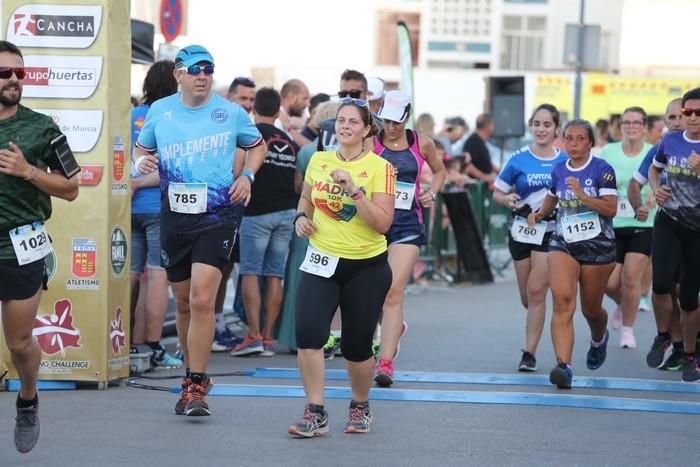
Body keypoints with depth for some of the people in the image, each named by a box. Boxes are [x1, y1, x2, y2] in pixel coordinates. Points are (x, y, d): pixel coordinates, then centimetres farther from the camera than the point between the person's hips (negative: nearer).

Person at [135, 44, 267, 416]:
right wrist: (141, 161, -4)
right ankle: (193, 374, 30)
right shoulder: (159, 111, 5)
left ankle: (196, 386, -11)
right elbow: (141, 148, 19)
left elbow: (258, 146, 16)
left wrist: (247, 175, -1)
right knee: (183, 302, 12)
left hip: (218, 215, -3)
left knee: (202, 299, -16)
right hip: (174, 215, 3)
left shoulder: (230, 112, 0)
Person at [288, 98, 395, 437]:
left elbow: (382, 223, -17)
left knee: (356, 347, 4)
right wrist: (302, 217, 2)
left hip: (366, 267, -3)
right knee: (308, 333, -16)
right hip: (321, 261, 3)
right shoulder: (318, 161, 4)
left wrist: (354, 190, -25)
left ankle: (360, 407, 32)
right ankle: (315, 413, -8)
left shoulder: (379, 168, -9)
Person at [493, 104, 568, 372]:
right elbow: (497, 193, 6)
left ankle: (530, 353, -7)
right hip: (522, 231, 2)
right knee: (527, 297, 9)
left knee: (536, 291, -12)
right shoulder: (519, 160, 0)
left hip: (551, 232, -2)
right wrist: (508, 200, -15)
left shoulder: (566, 162, 0)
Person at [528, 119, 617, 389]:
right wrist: (539, 214, 9)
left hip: (597, 245, -2)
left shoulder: (601, 169, -7)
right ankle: (564, 366, -30)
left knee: (590, 309, 12)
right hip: (563, 243, 2)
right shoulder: (558, 171, 7)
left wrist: (582, 194, -24)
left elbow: (611, 208, -15)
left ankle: (599, 339, 50)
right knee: (562, 299, -21)